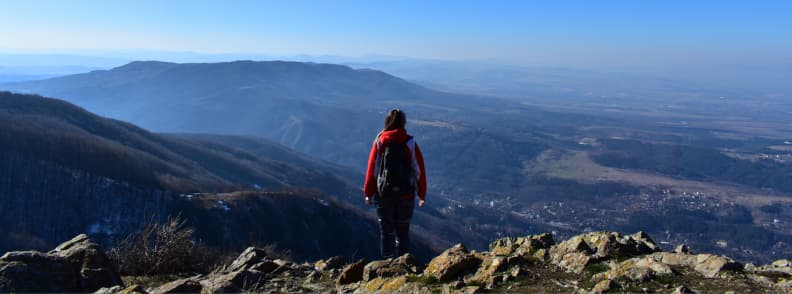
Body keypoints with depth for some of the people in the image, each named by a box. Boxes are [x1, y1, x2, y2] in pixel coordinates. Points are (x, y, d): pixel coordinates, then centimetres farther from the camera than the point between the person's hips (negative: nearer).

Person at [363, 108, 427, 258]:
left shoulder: (379, 142, -6)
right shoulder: (410, 143, -6)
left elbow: (372, 168, -3)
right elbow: (419, 170, -2)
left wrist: (368, 193, 6)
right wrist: (422, 194, 8)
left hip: (384, 194, 0)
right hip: (406, 194, 0)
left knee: (386, 231, 10)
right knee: (403, 231, 14)